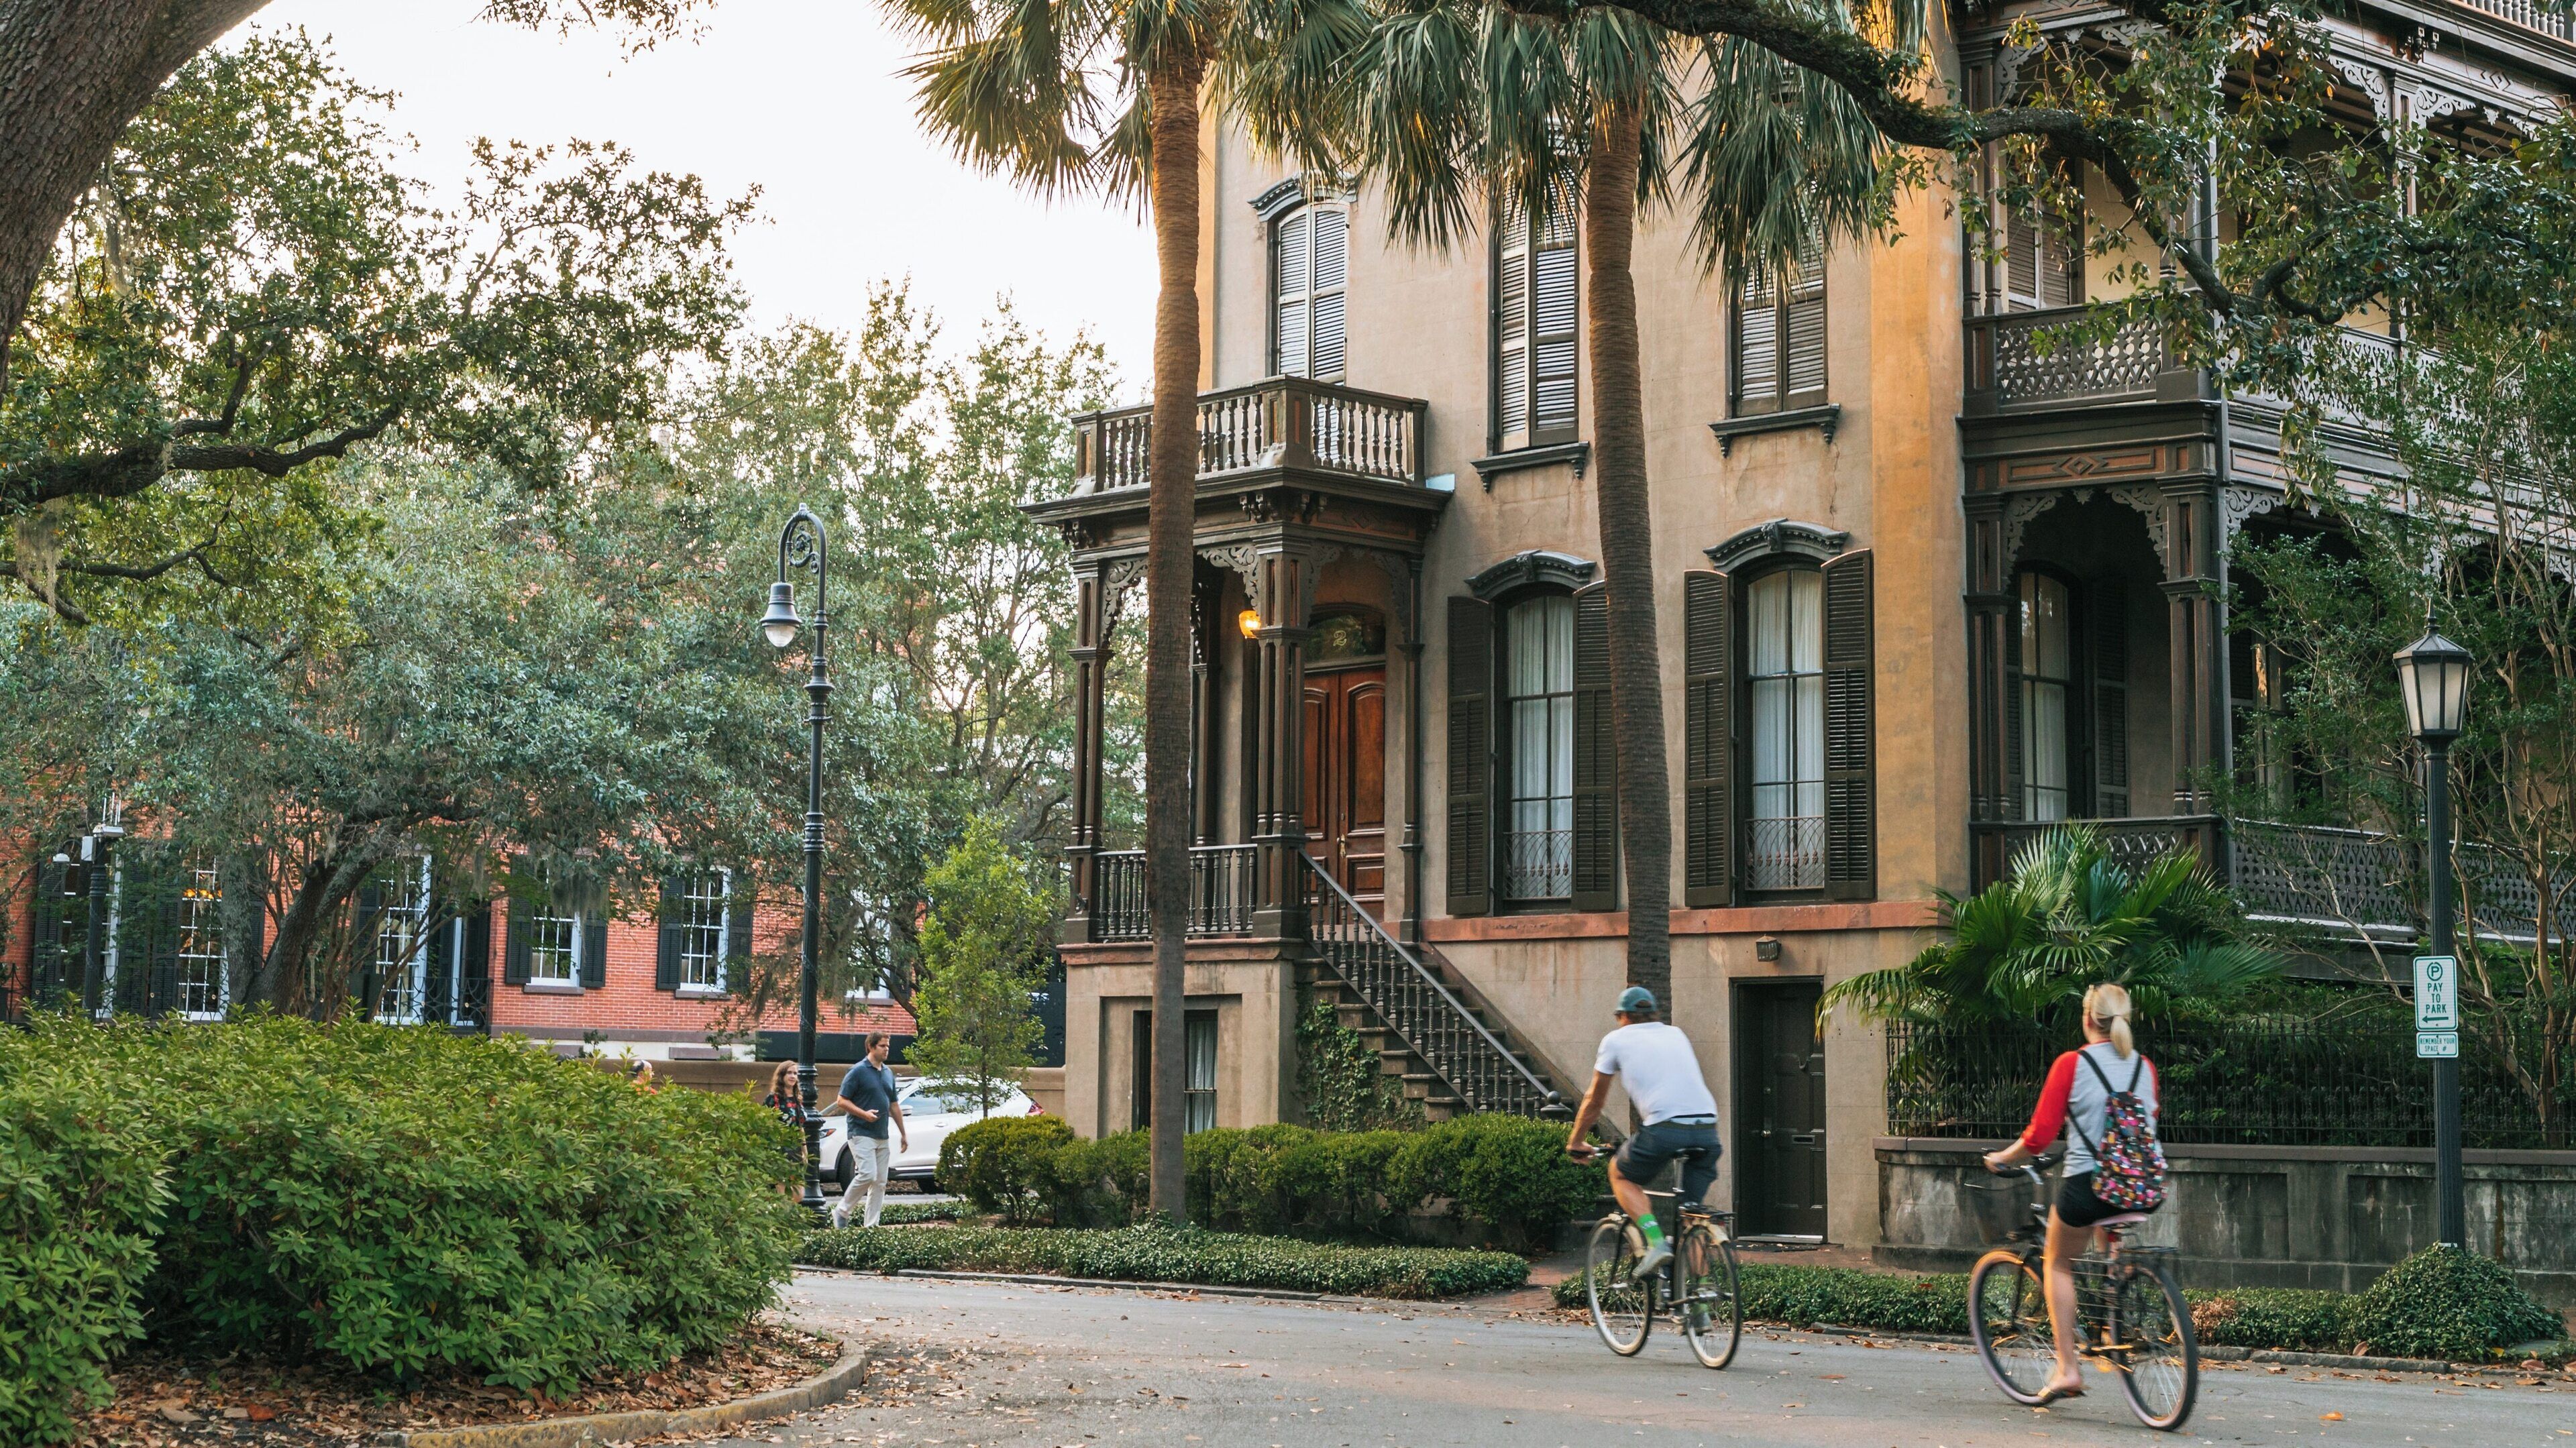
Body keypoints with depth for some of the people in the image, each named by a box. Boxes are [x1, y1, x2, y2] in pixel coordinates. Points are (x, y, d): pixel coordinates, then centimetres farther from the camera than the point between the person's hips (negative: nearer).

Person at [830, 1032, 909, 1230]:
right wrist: (864, 1113, -21)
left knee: (880, 1182, 4)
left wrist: (903, 1133, 21)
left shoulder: (888, 1073, 15)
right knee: (868, 1174, -18)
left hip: (882, 1136, 8)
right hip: (861, 1133, -8)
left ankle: (871, 1225, 8)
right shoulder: (858, 1072, -7)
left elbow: (894, 1105, 22)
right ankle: (842, 1212, -1)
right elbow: (841, 1102, -9)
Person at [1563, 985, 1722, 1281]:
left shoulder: (1616, 1040, 16)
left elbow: (1594, 1101, 24)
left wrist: (1576, 1142, 38)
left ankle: (1656, 1243, 0)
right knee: (1694, 1210, 17)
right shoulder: (1676, 1034, 27)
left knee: (1621, 1175, 21)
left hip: (1665, 1128, -4)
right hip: (1707, 1129, 4)